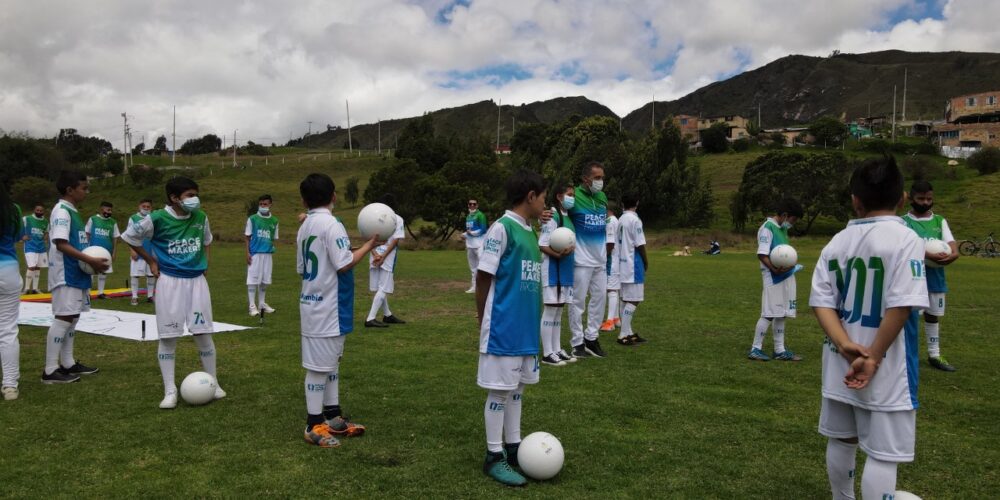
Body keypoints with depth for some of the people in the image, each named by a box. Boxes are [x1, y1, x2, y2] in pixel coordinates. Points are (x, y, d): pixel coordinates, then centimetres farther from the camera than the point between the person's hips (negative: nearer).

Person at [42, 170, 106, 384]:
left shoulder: (72, 211, 15)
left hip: (76, 273, 10)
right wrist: (91, 260, -24)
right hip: (66, 275, -10)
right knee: (63, 318, -8)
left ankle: (67, 364, 22)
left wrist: (91, 260, 9)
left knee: (72, 317, 13)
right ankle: (50, 370, -3)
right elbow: (61, 244, -23)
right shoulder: (62, 211, -14)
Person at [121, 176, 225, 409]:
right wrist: (151, 261, 4)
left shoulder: (200, 217, 1)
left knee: (203, 334, 3)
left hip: (197, 280, 3)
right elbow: (129, 237, 3)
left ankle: (213, 383, 17)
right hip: (170, 281, -3)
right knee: (168, 336, 1)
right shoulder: (157, 219, -11)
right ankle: (170, 391, 10)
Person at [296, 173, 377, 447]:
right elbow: (344, 264, -21)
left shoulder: (305, 227, 10)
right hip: (327, 306, -9)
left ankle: (332, 417, 26)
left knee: (330, 362, 17)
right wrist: (368, 245, -10)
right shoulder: (331, 224, -16)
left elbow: (301, 268, 14)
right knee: (320, 365, -1)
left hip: (313, 303, 9)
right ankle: (314, 425, 9)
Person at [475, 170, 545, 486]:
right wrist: (483, 321, -5)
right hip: (503, 327, -8)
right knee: (500, 390, 1)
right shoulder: (501, 228, -13)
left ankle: (513, 448, 27)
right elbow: (483, 278, -11)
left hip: (525, 326, 8)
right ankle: (494, 457, 11)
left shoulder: (529, 232, 12)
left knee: (517, 388, 15)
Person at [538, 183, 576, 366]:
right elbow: (542, 245, -17)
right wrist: (558, 254, -28)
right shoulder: (552, 217, -13)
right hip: (552, 268, -9)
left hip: (565, 268, 9)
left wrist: (570, 249, 3)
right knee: (550, 310, -4)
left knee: (559, 310, 12)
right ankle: (547, 353, 3)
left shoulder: (568, 217, 13)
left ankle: (557, 350, 19)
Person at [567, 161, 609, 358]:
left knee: (599, 298, 11)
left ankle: (591, 338, 23)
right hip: (581, 260, -7)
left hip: (600, 259, 7)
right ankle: (577, 343, 10)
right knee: (578, 301, 1)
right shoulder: (574, 196, -12)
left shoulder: (603, 197, 8)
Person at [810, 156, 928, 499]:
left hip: (841, 364, 6)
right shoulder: (905, 239, -12)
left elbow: (821, 301, -3)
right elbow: (901, 306, -20)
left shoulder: (837, 242, 4)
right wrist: (873, 358, -15)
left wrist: (845, 346, -11)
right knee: (883, 454, 3)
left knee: (841, 441, 19)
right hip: (885, 369, -5)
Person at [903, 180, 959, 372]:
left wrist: (953, 254, -25)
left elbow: (952, 244, -1)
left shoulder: (940, 221, 10)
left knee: (934, 316, 16)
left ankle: (934, 355, 28)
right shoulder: (904, 222, -5)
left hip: (936, 278, 5)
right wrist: (928, 255, -36)